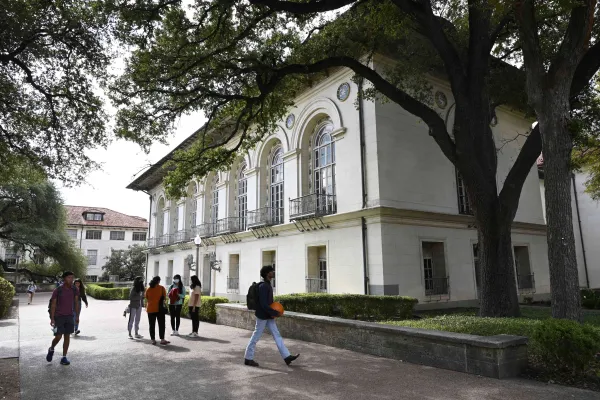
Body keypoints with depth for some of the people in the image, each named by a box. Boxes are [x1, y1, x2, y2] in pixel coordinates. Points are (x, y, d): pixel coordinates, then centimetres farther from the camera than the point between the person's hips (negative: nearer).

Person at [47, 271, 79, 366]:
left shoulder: (75, 289, -2)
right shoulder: (57, 290, -13)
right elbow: (53, 304, -9)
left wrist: (77, 316, 5)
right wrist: (52, 319, -13)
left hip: (69, 316, 3)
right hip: (58, 317, -3)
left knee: (67, 336, 1)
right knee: (58, 337, -6)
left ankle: (64, 358, 10)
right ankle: (51, 349, 26)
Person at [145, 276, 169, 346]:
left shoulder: (148, 289, 3)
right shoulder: (161, 288, -5)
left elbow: (147, 299, 9)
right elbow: (164, 297, 2)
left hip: (150, 309, 2)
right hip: (159, 309, -2)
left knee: (152, 325, 9)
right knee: (161, 324, 2)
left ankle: (153, 340, 10)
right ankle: (162, 340, -3)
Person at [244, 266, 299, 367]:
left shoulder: (267, 285, 11)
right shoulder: (263, 286, -19)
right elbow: (263, 304, -24)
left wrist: (273, 312, 7)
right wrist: (275, 313, -18)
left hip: (269, 315, 9)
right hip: (262, 315, -9)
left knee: (277, 335, 6)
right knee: (256, 337, 2)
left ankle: (287, 357, 7)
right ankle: (248, 358, 15)